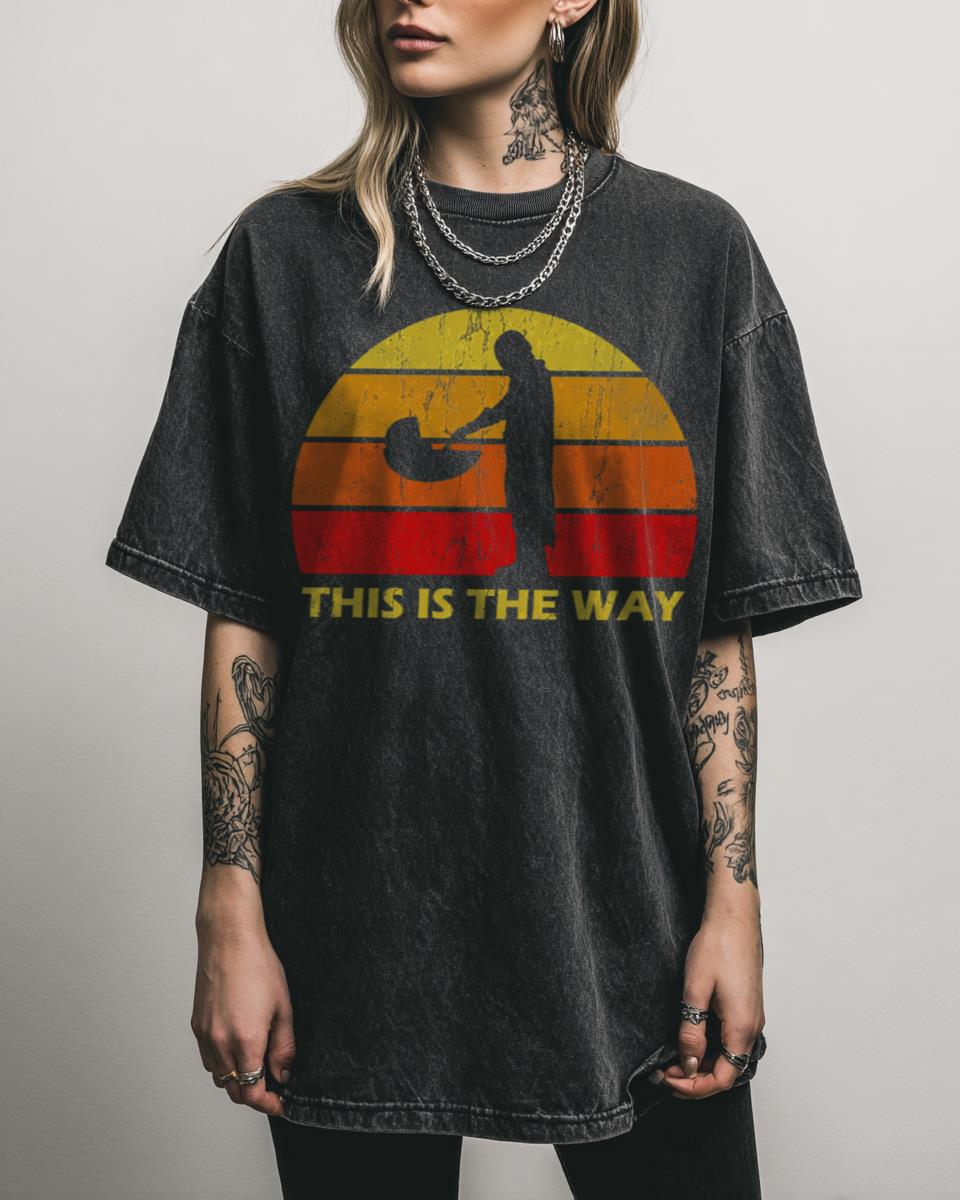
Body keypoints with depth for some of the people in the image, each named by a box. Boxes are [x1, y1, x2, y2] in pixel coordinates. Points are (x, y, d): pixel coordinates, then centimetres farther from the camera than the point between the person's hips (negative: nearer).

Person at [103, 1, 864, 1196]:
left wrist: (733, 898, -2)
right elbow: (242, 618, 1)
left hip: (627, 922, 1)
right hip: (356, 936, 0)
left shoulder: (693, 247, 3)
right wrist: (231, 913, -2)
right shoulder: (288, 252, 2)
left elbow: (723, 626, 2)